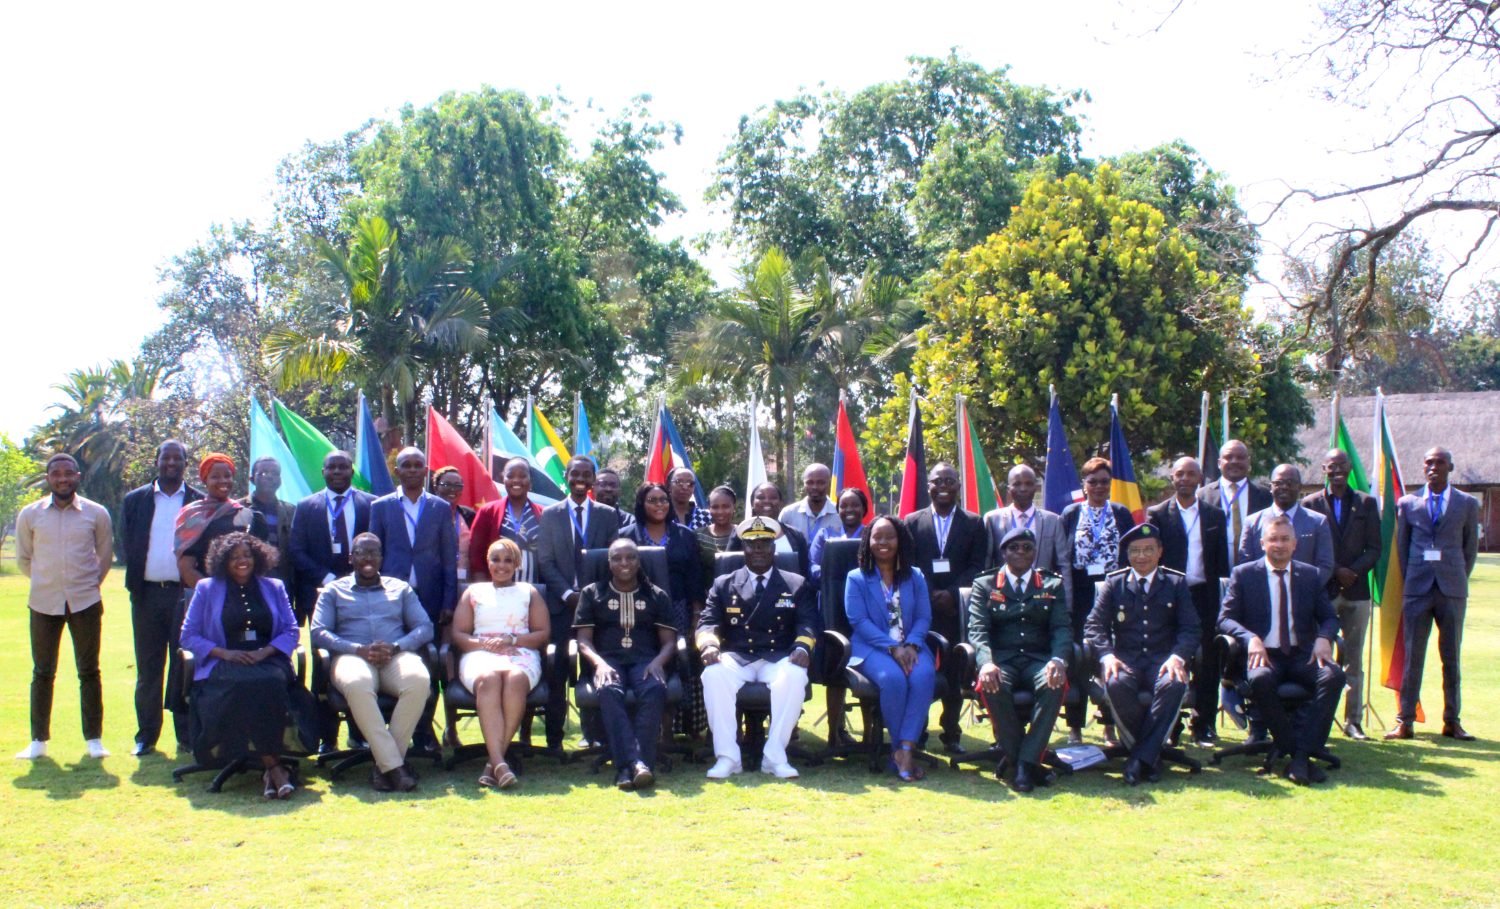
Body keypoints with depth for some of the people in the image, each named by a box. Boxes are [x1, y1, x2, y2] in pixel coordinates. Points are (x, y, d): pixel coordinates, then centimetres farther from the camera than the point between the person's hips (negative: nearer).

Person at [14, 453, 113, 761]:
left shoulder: (96, 513, -1)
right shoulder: (30, 514, 1)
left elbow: (105, 555, 12)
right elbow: (23, 559, 13)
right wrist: (46, 580, 13)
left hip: (85, 603, -1)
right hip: (43, 604, 1)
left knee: (89, 672, 4)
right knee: (42, 673, 6)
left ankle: (94, 739, 12)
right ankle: (38, 740, 15)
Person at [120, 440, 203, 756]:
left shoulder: (200, 502, 4)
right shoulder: (134, 500, 9)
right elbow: (126, 546, 7)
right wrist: (135, 587, -1)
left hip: (186, 593, -1)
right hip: (147, 595, 1)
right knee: (148, 669, 7)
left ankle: (188, 734, 10)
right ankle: (146, 735, 14)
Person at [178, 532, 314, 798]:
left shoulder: (274, 587, 19)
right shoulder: (207, 589, 14)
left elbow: (291, 631, 12)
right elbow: (188, 636, 9)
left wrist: (265, 652, -9)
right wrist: (224, 653, -8)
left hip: (267, 659, 1)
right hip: (223, 665, -1)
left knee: (272, 682, -36)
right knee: (244, 685, -37)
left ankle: (269, 768, -34)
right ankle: (274, 767, -36)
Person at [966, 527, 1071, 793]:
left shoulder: (1053, 585, 16)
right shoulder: (984, 586, 12)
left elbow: (1062, 628, 3)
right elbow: (978, 629, -2)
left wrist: (1058, 660, -20)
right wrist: (986, 662, -23)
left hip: (1038, 659, 1)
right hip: (1002, 658, -1)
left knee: (1054, 684, -33)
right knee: (991, 686, -35)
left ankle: (1026, 762, -26)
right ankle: (1016, 759, -18)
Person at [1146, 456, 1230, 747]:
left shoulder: (1215, 516, 10)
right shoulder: (1157, 515, 4)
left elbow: (1222, 561, 8)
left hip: (1204, 596, 1)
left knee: (1207, 663, 3)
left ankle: (1204, 726, 12)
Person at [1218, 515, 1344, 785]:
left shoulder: (1311, 575, 14)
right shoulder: (1243, 574, 6)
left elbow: (1329, 617, 14)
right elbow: (1225, 618, 0)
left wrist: (1324, 638, -11)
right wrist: (1250, 638, -21)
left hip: (1302, 655, 3)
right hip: (1264, 655, -2)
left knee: (1334, 675, -29)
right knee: (1259, 679, -37)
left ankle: (1302, 754, -27)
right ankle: (1297, 752, -21)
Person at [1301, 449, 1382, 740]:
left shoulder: (1366, 503, 9)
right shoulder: (1310, 503, 4)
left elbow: (1374, 548, 5)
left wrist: (1353, 571, -10)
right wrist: (1335, 572, -9)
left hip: (1356, 590, 2)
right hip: (1322, 590, -2)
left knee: (1354, 659, 6)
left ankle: (1353, 721, 11)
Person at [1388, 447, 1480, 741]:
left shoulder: (1467, 504, 5)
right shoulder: (1408, 503, 7)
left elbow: (1471, 547, 10)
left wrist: (1458, 579, 7)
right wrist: (1409, 581, 8)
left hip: (1452, 590, 0)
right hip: (1417, 590, 0)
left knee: (1451, 657, 6)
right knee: (1412, 657, 0)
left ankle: (1452, 721, 14)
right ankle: (1405, 721, 4)